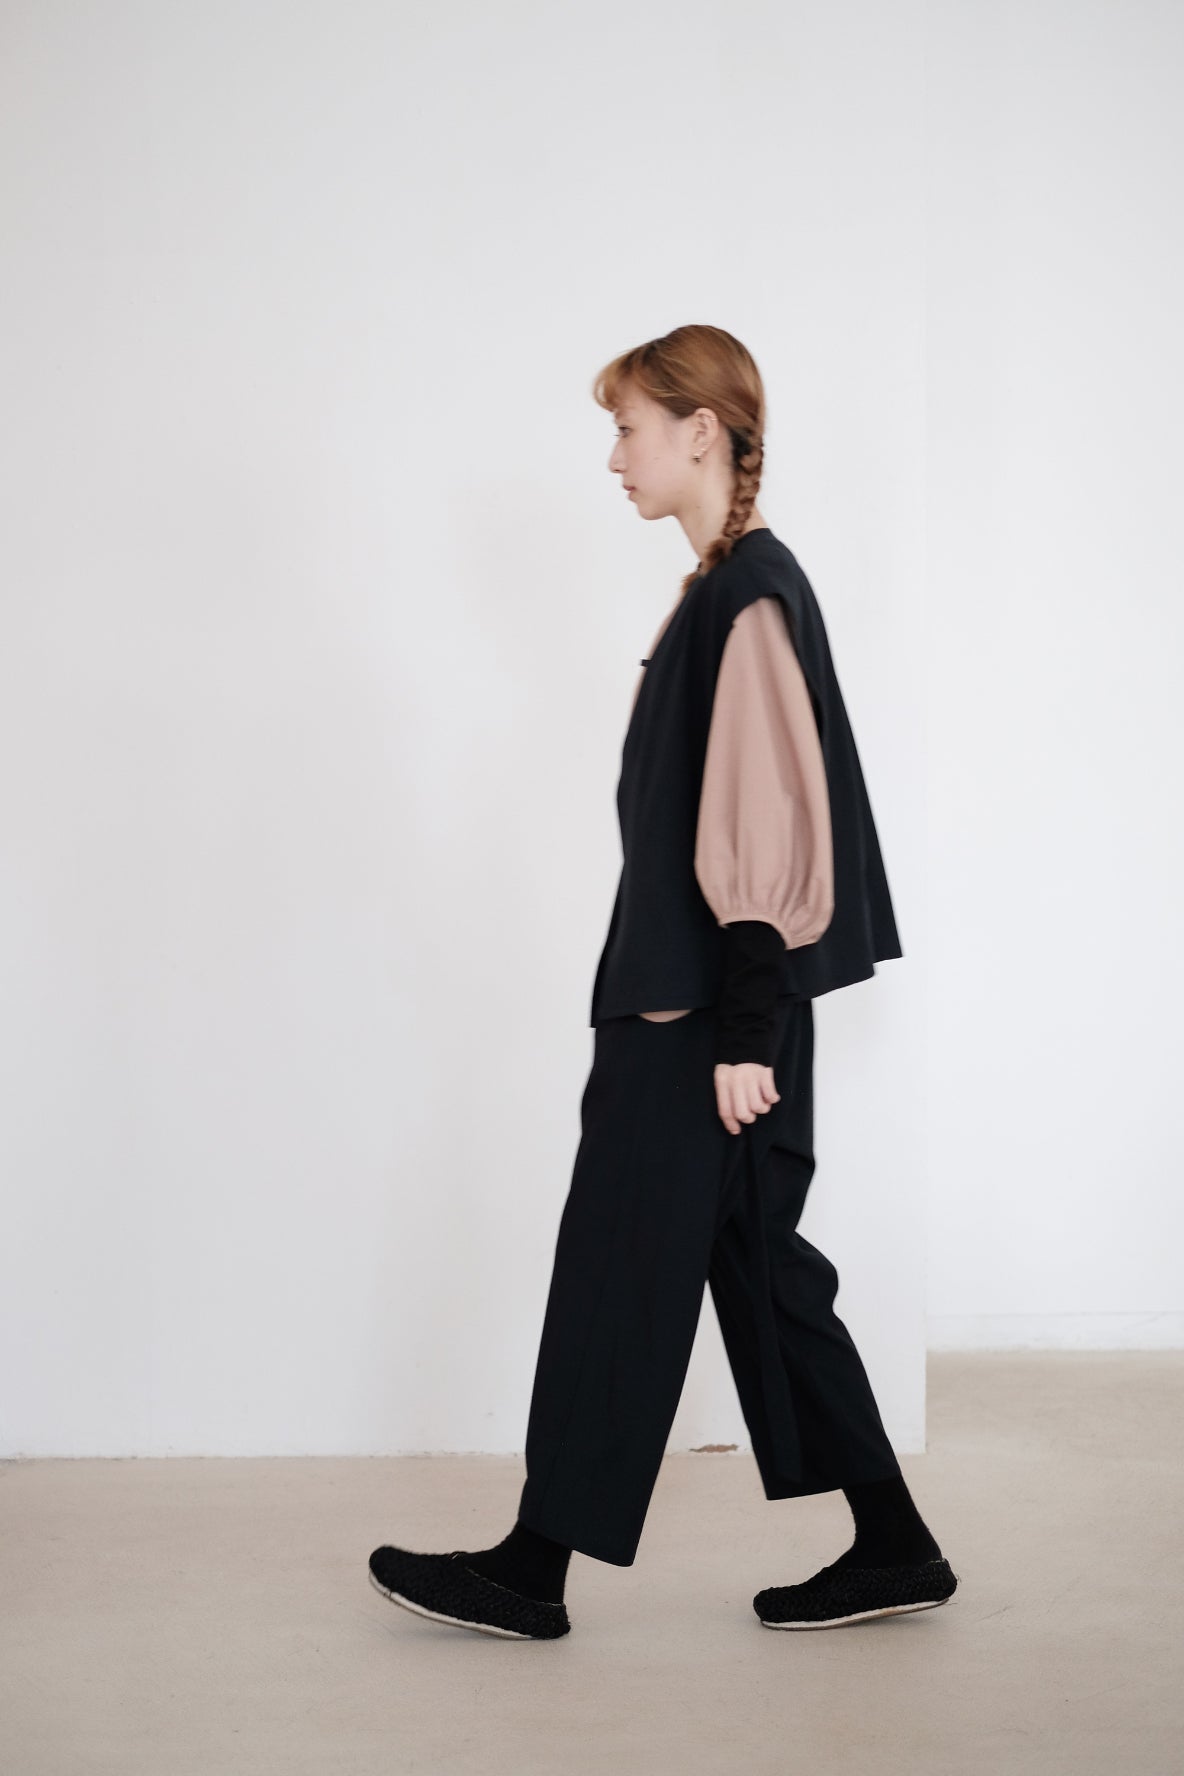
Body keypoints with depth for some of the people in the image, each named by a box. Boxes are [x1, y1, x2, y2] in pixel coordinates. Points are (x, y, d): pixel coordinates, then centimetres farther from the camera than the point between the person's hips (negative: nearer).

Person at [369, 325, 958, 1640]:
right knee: (758, 1271, 13)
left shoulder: (751, 596, -16)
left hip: (708, 1014, -10)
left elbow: (768, 830, -21)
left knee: (621, 1273, -1)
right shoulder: (730, 588, 15)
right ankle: (891, 1550, 19)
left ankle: (533, 1572, 11)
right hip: (691, 1001, 10)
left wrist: (745, 1031, -21)